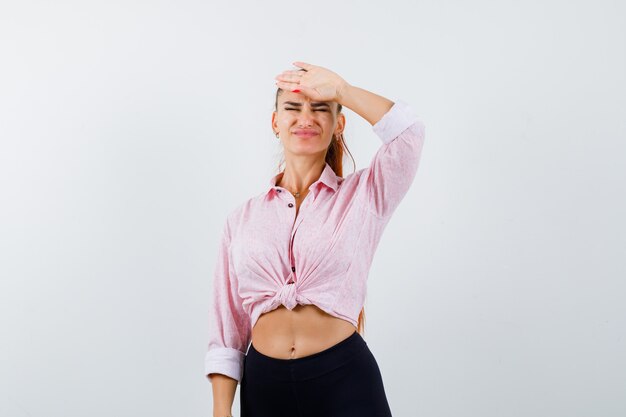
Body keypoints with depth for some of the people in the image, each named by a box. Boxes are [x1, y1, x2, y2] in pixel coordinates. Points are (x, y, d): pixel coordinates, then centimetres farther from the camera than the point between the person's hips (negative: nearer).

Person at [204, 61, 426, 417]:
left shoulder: (362, 195, 3)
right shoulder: (242, 219, 8)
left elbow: (408, 132, -16)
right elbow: (227, 328, 7)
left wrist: (339, 89, -9)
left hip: (344, 380, -2)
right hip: (263, 385, 2)